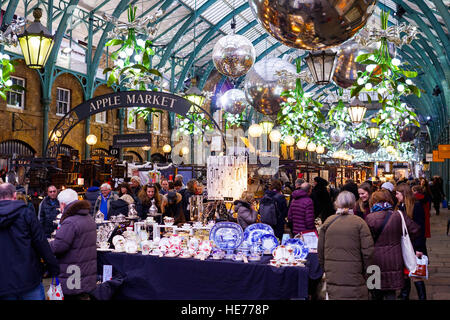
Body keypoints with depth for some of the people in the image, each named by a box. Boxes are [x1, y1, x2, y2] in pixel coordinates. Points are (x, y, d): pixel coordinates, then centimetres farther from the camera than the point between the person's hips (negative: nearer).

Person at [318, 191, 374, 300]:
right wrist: (366, 271, 5)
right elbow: (367, 251, -9)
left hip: (332, 276, 3)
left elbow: (320, 251, 8)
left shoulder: (327, 222, 3)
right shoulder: (359, 222, -7)